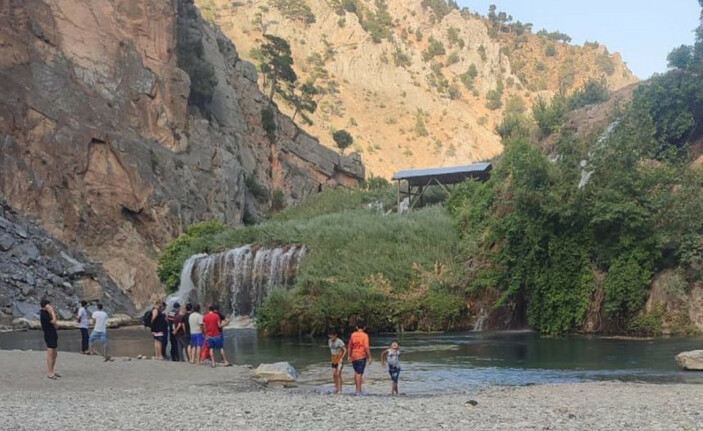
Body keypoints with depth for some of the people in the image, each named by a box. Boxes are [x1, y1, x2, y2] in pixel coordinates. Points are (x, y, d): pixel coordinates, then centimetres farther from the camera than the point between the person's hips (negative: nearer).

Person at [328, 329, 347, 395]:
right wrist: (332, 356, 11)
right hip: (334, 359, 7)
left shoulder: (339, 342, -16)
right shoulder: (329, 341, 6)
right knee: (334, 374, 6)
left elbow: (345, 350, -14)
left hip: (339, 359, -7)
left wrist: (341, 358, -18)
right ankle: (336, 388, 17)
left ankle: (340, 390, -13)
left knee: (338, 374, -13)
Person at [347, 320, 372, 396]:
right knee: (359, 374, -3)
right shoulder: (364, 335, -9)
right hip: (362, 357, -5)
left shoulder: (353, 335, 4)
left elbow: (350, 347, 9)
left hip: (354, 357, 5)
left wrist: (349, 356, 19)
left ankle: (357, 389, 24)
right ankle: (358, 391, -4)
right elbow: (367, 347, -16)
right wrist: (370, 357, -11)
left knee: (356, 372, 18)